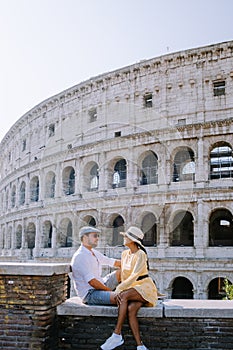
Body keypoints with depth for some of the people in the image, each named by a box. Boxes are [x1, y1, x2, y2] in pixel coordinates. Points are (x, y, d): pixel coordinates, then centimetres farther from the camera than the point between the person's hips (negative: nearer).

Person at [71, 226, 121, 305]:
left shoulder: (94, 252, 12)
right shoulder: (79, 256, -17)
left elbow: (112, 262, 23)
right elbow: (92, 282, -23)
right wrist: (109, 290, -15)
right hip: (89, 294, -10)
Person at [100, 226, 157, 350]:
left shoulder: (141, 254, -12)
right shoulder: (124, 254, 11)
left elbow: (134, 276, -21)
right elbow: (124, 276, 13)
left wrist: (119, 289, -27)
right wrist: (120, 290, -4)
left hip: (145, 287, -6)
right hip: (132, 288, 6)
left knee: (124, 296, -32)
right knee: (130, 310, -26)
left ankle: (117, 335, -29)